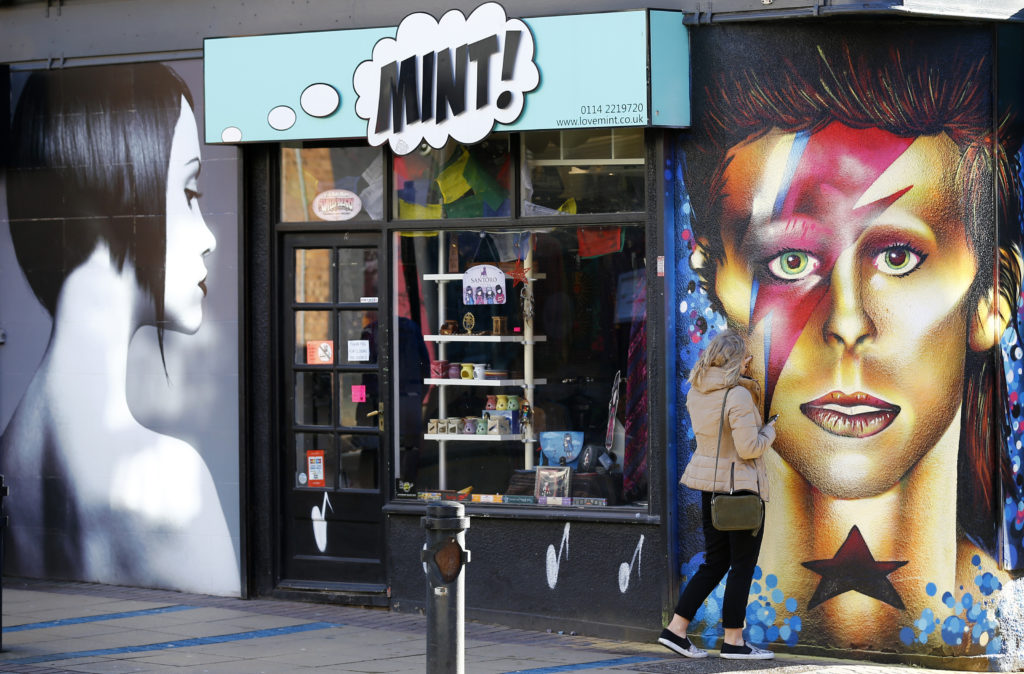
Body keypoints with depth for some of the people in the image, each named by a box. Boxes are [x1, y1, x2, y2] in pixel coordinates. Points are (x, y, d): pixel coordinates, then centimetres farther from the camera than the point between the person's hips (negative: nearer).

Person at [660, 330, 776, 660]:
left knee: (714, 562, 15)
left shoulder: (696, 393, 5)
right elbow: (749, 448, -22)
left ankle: (676, 630, 11)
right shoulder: (738, 396, -19)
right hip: (740, 486, -8)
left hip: (709, 484, 8)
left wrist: (739, 373, 24)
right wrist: (768, 432, -2)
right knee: (742, 565, 3)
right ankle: (733, 642, 7)